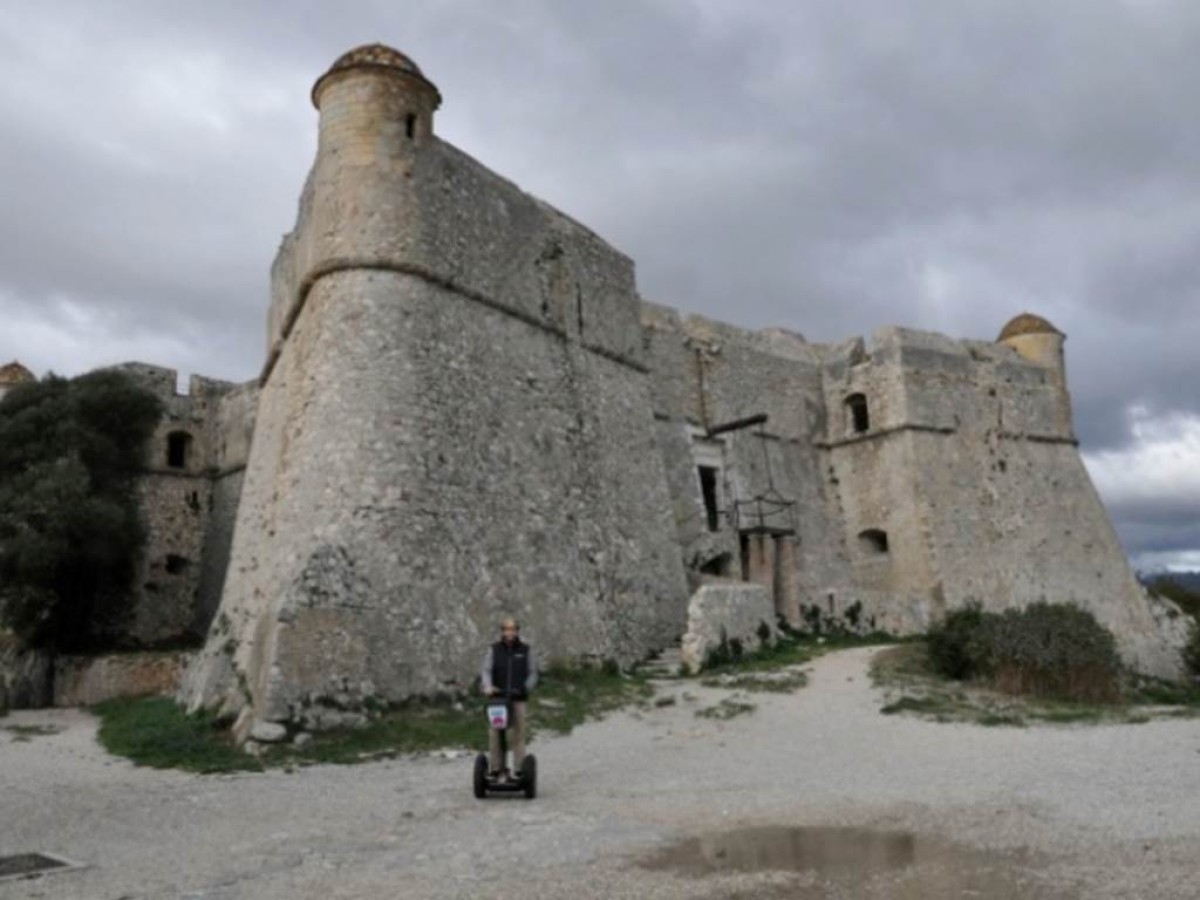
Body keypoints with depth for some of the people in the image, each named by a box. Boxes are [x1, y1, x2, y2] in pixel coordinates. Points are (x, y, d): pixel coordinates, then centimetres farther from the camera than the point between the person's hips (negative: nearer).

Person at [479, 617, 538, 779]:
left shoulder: (526, 650, 7)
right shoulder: (494, 650, 8)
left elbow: (533, 673, 8)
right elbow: (485, 670, -1)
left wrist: (525, 688, -10)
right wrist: (487, 686, -19)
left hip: (518, 699, -1)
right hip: (497, 698, 1)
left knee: (518, 735, -2)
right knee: (495, 735, -3)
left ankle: (519, 769, 4)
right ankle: (496, 768, 6)